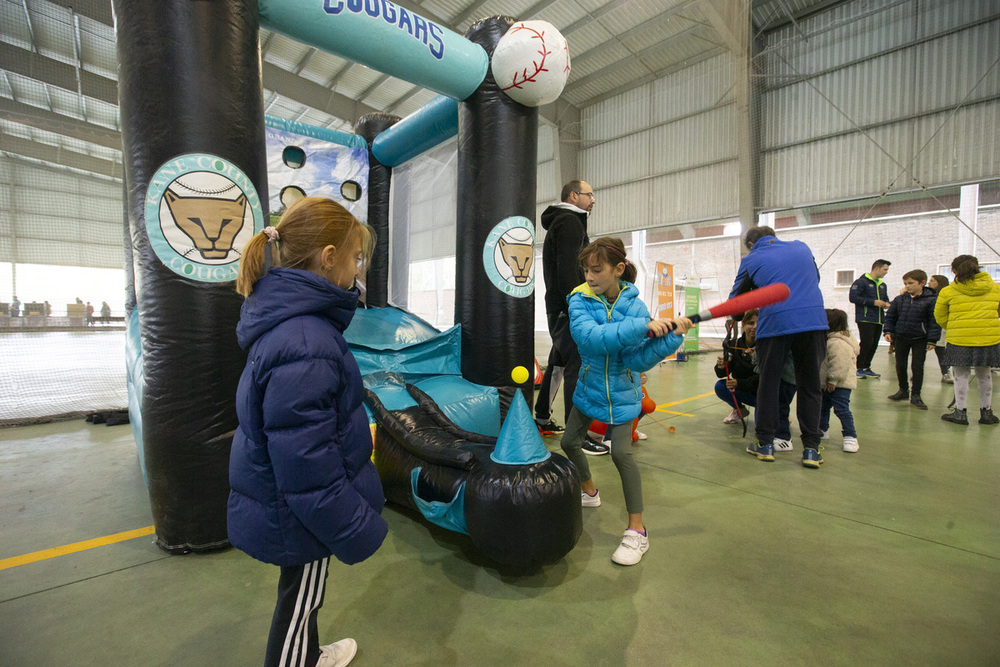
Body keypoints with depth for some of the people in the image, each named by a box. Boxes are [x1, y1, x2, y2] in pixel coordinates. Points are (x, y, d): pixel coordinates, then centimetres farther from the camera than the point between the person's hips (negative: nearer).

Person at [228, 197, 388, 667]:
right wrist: (357, 532, -18)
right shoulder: (303, 347, -35)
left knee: (304, 594, 32)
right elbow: (307, 467, -30)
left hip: (284, 500, 9)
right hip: (297, 516, -9)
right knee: (299, 600, 19)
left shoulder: (289, 320, -2)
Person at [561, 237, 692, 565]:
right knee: (570, 442, 13)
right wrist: (640, 326, -42)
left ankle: (637, 531, 7)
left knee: (621, 452, -11)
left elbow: (637, 359, -21)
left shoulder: (635, 306, -15)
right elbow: (590, 338, -36)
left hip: (621, 392, -3)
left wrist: (671, 336, -33)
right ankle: (589, 492, 43)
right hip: (589, 386, 3)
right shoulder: (580, 300, -15)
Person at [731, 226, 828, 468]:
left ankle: (765, 444, 15)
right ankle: (811, 448, 13)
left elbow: (735, 300, 10)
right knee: (810, 386, 11)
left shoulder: (751, 260, 8)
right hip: (814, 321, 3)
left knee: (768, 384, 9)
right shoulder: (802, 247, 18)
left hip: (774, 324, -3)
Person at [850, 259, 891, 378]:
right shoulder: (861, 282, -5)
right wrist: (873, 302, -16)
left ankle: (866, 368, 15)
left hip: (878, 320, 8)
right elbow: (853, 297, -15)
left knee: (874, 345, 7)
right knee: (866, 343, -13)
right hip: (865, 319, -8)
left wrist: (886, 304, 5)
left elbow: (885, 298, 30)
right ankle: (858, 368, -3)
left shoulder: (883, 285, 20)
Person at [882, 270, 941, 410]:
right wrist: (888, 331, -1)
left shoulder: (932, 299, -8)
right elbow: (890, 316, 10)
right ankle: (903, 390, 25)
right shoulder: (899, 299, 2)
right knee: (900, 365, 9)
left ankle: (915, 395, 9)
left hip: (920, 339, -3)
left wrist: (932, 340, -11)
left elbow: (934, 321, -8)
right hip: (901, 337, 4)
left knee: (917, 367, 0)